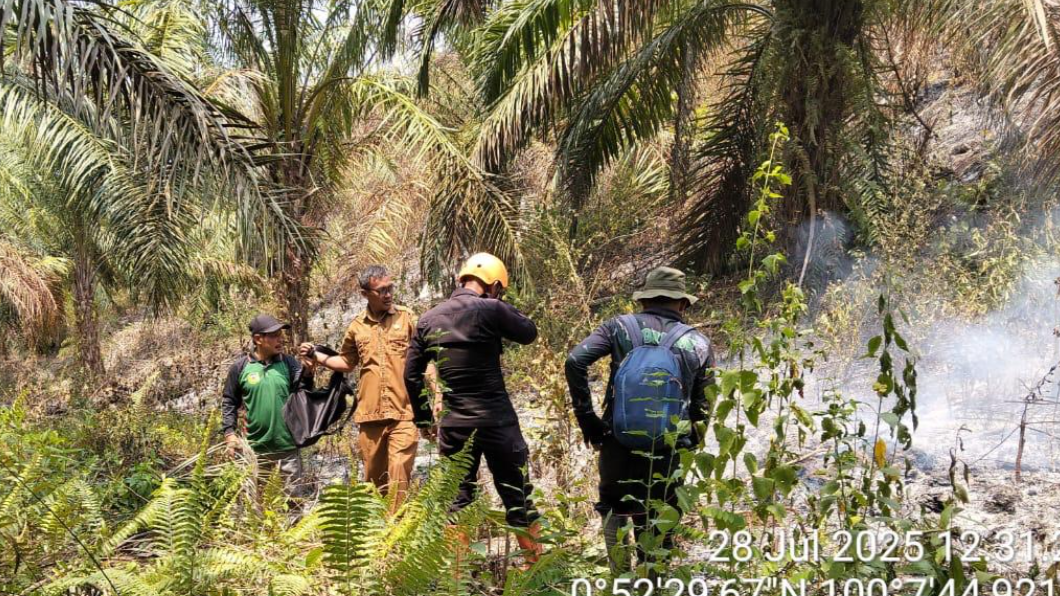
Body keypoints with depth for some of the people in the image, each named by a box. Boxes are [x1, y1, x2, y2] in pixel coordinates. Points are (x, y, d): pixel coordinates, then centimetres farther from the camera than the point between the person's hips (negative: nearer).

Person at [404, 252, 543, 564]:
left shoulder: (429, 319, 7)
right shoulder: (490, 309, -10)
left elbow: (412, 374, 10)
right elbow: (529, 333, 4)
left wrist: (423, 418, 20)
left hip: (454, 424, 4)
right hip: (496, 421, -4)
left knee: (456, 501, 13)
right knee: (518, 498, 7)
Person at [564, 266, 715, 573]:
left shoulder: (620, 326, 2)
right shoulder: (698, 344, 6)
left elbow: (575, 362, -9)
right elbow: (702, 405, 3)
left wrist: (587, 418, -5)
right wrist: (687, 442, 15)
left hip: (618, 444, 0)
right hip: (665, 455, 0)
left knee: (615, 508, 25)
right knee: (655, 533, 14)